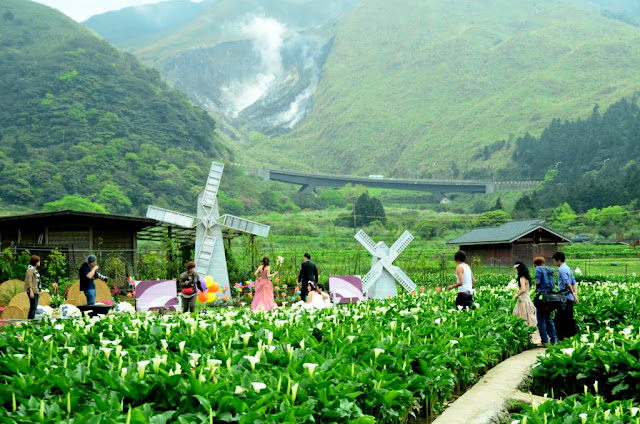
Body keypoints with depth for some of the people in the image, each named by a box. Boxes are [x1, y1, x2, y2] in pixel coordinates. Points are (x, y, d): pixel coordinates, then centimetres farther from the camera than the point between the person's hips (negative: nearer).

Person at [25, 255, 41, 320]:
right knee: (33, 307, -9)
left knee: (34, 307, 11)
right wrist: (31, 292, -21)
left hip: (36, 291, 10)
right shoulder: (30, 269, -12)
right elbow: (29, 281, -17)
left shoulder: (35, 269, 17)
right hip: (32, 291, -10)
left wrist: (38, 291, 21)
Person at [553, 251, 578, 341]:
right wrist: (575, 294, 10)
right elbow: (574, 283, 15)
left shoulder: (561, 269, -13)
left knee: (560, 317, -5)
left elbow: (567, 284, -19)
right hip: (570, 298, 9)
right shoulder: (568, 268, 17)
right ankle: (571, 334, 15)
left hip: (564, 297, -9)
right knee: (569, 317, 12)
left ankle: (559, 336, -6)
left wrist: (573, 294, -14)